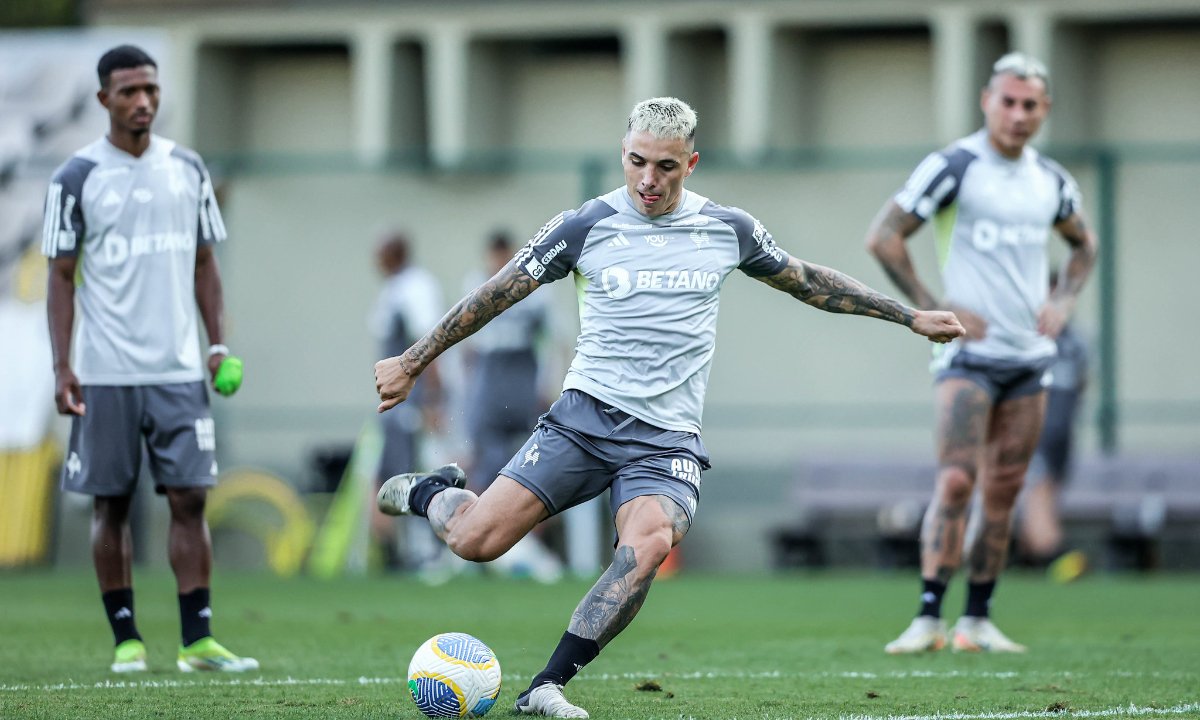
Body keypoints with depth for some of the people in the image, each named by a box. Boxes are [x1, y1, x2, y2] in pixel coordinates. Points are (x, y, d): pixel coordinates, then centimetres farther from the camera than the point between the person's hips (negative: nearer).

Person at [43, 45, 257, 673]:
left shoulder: (187, 169, 9)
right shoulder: (77, 177, -1)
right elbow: (61, 276, 0)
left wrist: (219, 345, 5)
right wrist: (62, 368, -7)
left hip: (179, 369, 2)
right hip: (105, 377, -2)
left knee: (189, 499, -3)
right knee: (110, 504, 3)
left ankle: (197, 641, -3)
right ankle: (126, 639, 10)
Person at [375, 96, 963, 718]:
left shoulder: (728, 230, 7)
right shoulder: (585, 226, 0)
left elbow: (807, 282, 23)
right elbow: (496, 294, 8)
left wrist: (910, 317, 25)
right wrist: (410, 363, 9)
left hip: (667, 438, 1)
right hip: (584, 416, -1)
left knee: (647, 545, -31)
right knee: (476, 541, -15)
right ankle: (431, 493, 22)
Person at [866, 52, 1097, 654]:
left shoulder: (1050, 181, 10)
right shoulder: (955, 166, -8)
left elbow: (1083, 243, 29)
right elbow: (882, 237, -8)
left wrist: (1063, 301, 11)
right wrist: (930, 308, -12)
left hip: (1030, 357, 6)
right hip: (969, 355, -6)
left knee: (1003, 493, 6)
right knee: (956, 480, -17)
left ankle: (977, 621, 12)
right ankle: (928, 618, -18)